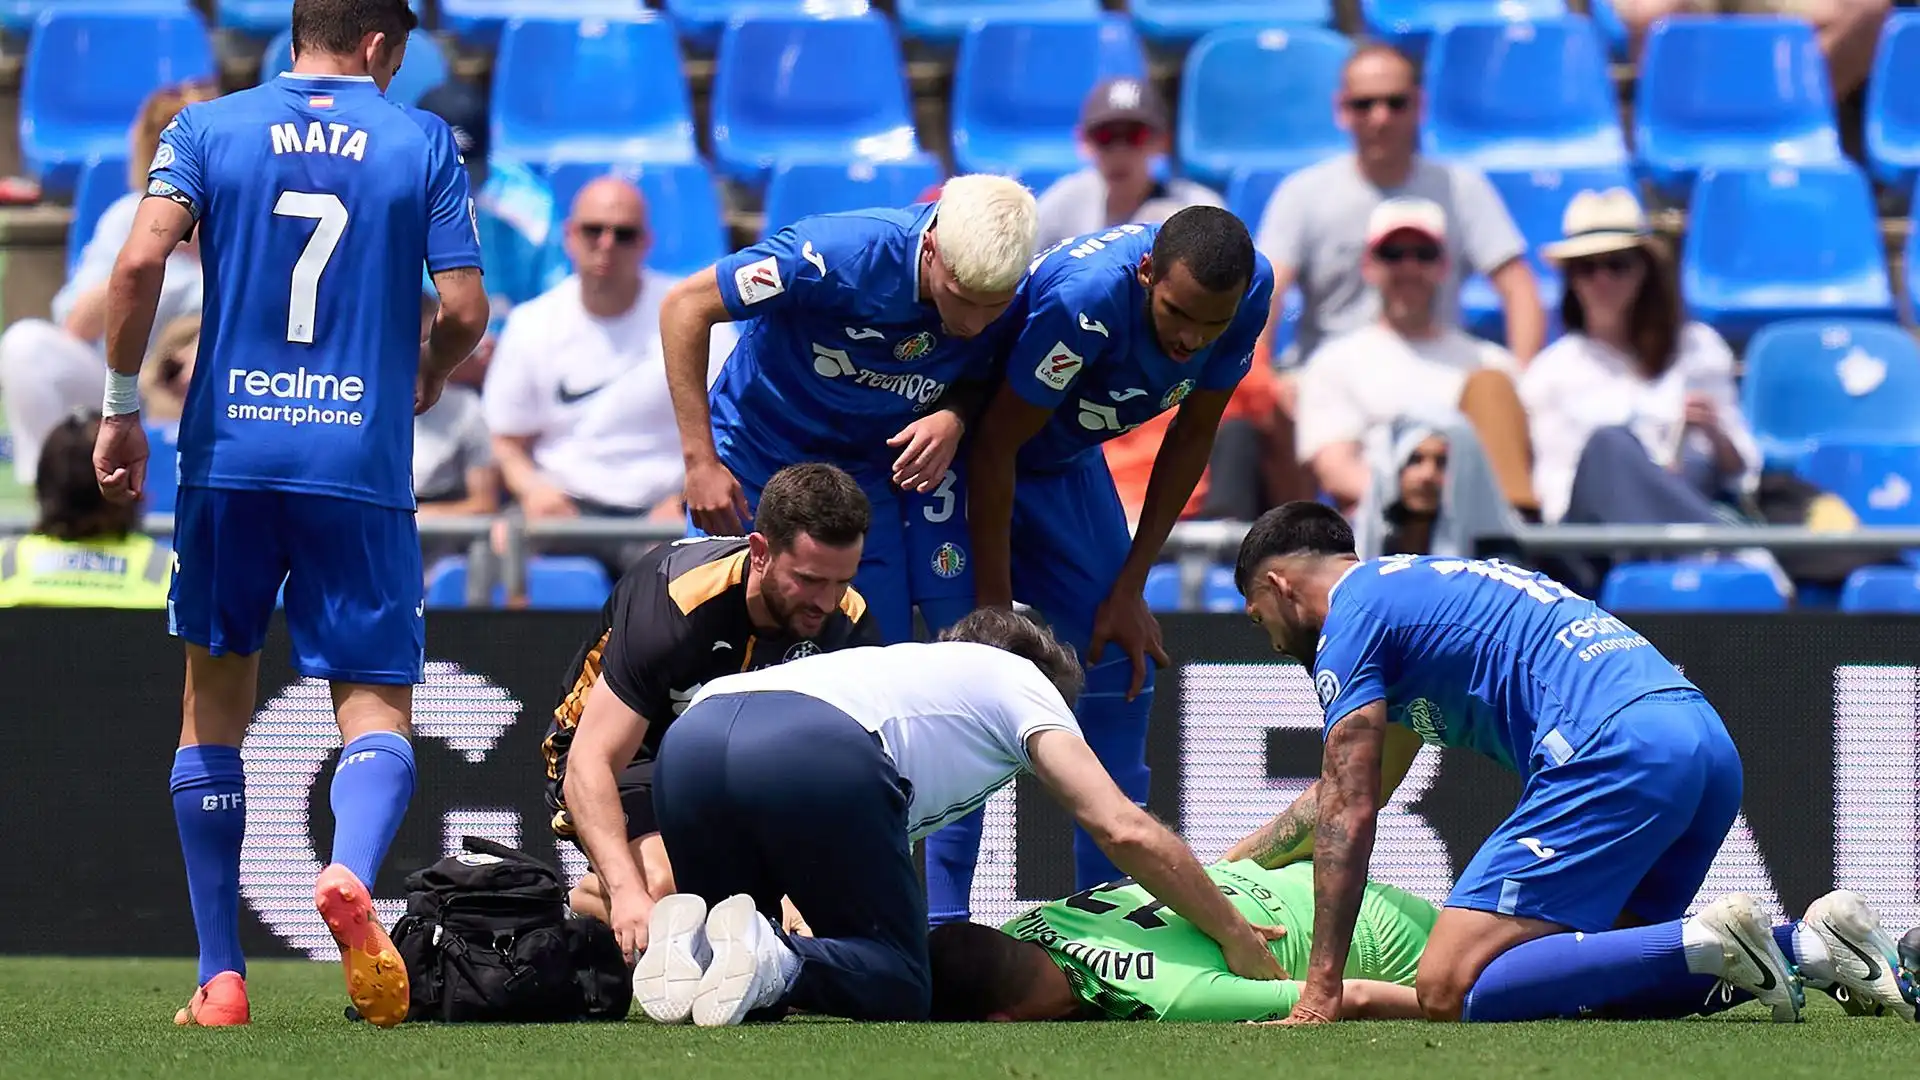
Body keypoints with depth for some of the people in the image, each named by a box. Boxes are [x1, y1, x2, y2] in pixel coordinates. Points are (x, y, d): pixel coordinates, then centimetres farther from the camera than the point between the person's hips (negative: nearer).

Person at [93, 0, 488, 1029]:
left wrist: (120, 407, 1)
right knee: (377, 704, 2)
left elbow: (140, 260, -8)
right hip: (362, 465, -1)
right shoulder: (422, 143, 4)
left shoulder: (207, 128, 6)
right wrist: (426, 378, 21)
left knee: (215, 703, 13)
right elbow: (464, 307, 0)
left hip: (228, 452, 1)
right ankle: (351, 873, -31)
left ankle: (221, 977, 10)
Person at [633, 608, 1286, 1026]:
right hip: (816, 754, -6)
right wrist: (1236, 939, 25)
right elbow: (1126, 831, 15)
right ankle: (771, 964, -20)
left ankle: (694, 949, -11)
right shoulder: (1020, 680, 27)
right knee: (896, 985, 9)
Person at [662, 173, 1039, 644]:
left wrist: (954, 419, -22)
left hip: (869, 478, 3)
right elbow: (685, 307, -23)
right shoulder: (844, 253, -31)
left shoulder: (1009, 304, -17)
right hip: (753, 468, -3)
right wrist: (700, 463, -25)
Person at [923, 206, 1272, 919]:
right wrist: (994, 612, -22)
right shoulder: (1087, 300, -39)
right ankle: (940, 926, -15)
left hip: (1067, 461, 6)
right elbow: (995, 447, -27)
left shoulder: (1250, 289, -20)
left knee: (1122, 666, 1)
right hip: (966, 452, -6)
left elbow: (1190, 438, -4)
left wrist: (1129, 589, -3)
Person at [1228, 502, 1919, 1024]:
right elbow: (1349, 791, 47)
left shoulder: (1350, 613, 6)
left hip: (1615, 754, -9)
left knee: (1448, 992, -13)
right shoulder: (1412, 589, 34)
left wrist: (1320, 994, 0)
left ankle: (1706, 944, -22)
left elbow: (1347, 816, 0)